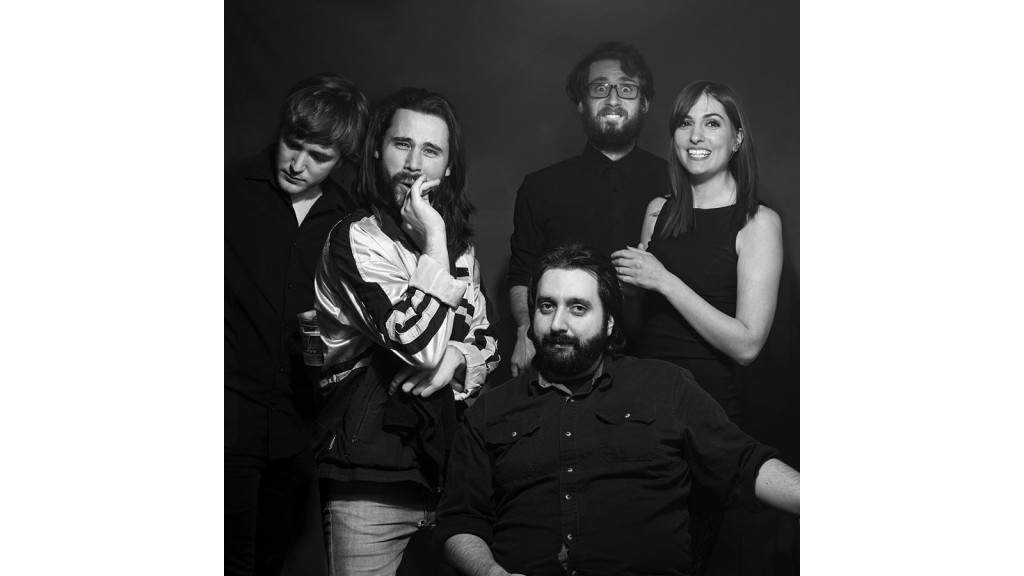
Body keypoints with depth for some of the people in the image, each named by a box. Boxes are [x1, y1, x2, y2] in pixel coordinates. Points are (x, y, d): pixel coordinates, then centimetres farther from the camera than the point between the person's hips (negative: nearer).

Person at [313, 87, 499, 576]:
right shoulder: (357, 239, -12)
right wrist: (433, 241, -19)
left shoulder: (457, 242, 9)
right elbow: (422, 343, -23)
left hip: (447, 465, 6)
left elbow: (484, 338, 10)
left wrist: (455, 356, -10)